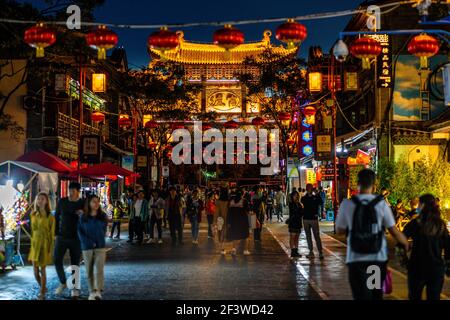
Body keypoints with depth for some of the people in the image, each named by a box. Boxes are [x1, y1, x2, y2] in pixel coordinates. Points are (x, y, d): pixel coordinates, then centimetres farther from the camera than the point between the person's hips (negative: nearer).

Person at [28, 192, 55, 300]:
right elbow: (32, 231, 14)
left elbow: (52, 234, -7)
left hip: (44, 245, -5)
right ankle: (43, 288, 32)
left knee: (43, 270, 0)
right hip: (34, 244, 5)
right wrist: (32, 245, 12)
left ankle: (42, 293, 12)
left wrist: (51, 250, -10)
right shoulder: (33, 215, 6)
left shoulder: (50, 217, -9)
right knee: (35, 271, 7)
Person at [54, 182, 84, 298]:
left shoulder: (83, 204, -6)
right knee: (57, 260, -5)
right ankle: (63, 283, 18)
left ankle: (75, 287, 20)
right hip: (62, 236, 2)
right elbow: (56, 217, 9)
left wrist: (83, 215, -22)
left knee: (75, 264, 4)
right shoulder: (62, 202, 0)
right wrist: (56, 232, 5)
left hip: (76, 238, -2)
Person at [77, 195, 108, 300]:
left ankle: (98, 292, -19)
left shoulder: (103, 216, 4)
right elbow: (80, 232, -4)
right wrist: (89, 242, -13)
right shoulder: (83, 217, 1)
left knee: (99, 270, -13)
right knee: (89, 272, 5)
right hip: (87, 248, 1)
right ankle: (92, 292, 15)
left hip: (100, 247, 0)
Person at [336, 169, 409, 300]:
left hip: (356, 259, -2)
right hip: (378, 258, 2)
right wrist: (406, 243, 17)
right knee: (377, 295, 19)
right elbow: (394, 231, -1)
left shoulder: (347, 204, -6)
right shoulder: (381, 204, -6)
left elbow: (339, 230, 3)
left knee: (361, 296, -2)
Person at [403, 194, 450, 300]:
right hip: (437, 268, 3)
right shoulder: (441, 224, 1)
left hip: (417, 267, -3)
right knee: (434, 297, 10)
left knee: (415, 296, 11)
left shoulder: (416, 223, -10)